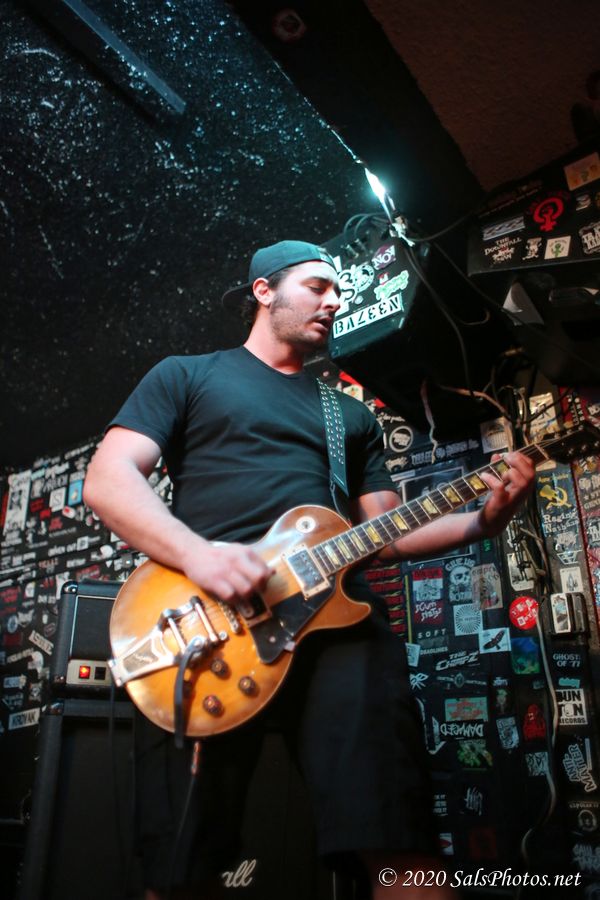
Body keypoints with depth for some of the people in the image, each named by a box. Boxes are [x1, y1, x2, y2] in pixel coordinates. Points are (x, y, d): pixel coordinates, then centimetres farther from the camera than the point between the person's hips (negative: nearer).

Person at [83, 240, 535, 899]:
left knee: (400, 846, -11)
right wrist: (196, 553, -15)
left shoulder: (352, 414, 28)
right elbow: (107, 479, 3)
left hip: (335, 607, 3)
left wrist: (481, 521, 5)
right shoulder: (185, 375, 16)